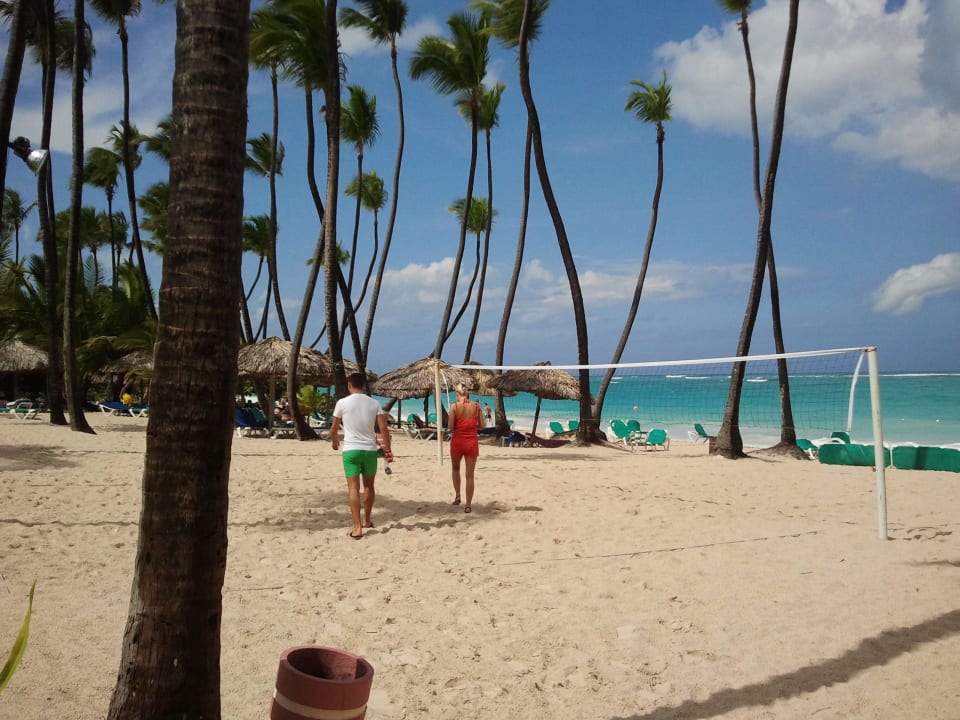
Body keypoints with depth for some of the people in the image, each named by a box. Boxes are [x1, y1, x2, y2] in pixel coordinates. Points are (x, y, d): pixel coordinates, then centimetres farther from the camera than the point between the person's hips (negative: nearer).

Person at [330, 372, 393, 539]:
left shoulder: (342, 403, -4)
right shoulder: (374, 403, 2)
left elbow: (334, 428, 7)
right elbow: (383, 428, -4)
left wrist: (334, 441, 27)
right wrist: (388, 449, 2)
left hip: (351, 450, -3)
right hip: (370, 450, 3)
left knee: (353, 488, -2)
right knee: (369, 486, 19)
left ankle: (357, 527, -9)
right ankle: (367, 521, 33)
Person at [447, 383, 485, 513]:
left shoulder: (454, 406, -8)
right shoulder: (476, 405, 0)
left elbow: (450, 427, -10)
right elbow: (481, 425, 3)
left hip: (457, 441, -1)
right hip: (472, 442, 1)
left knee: (455, 468, 26)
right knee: (470, 475, 7)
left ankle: (457, 496, 17)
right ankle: (468, 505, 10)